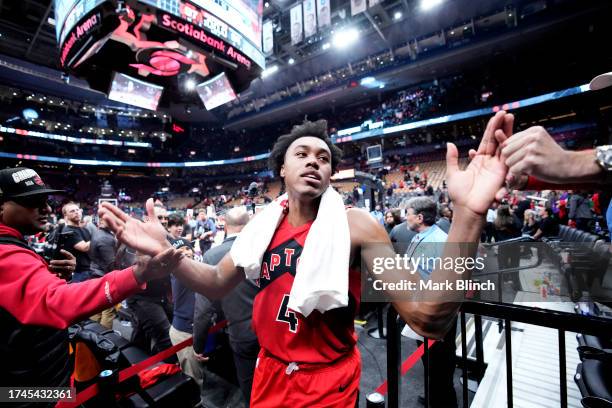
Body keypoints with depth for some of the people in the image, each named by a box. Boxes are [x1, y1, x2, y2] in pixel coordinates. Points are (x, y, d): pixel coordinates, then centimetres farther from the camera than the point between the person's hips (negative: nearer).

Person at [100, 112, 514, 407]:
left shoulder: (356, 224, -21)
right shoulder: (263, 223, -7)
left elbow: (429, 319, -26)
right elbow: (217, 284, 3)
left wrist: (468, 215, -40)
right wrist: (165, 252, -13)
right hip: (270, 373, 5)